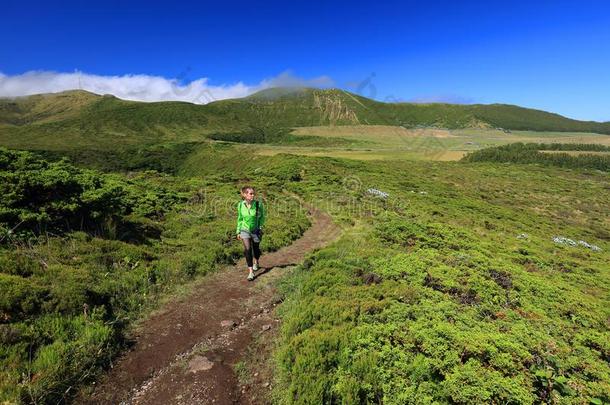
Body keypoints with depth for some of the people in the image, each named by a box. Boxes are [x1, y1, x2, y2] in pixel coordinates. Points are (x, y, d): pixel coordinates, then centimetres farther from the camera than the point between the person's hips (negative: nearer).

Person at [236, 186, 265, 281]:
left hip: (256, 230, 0)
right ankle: (251, 272, -5)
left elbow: (262, 216, -2)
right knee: (247, 249, -14)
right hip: (245, 230, 0)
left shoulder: (258, 204, -18)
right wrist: (238, 231, 8)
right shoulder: (240, 205, -10)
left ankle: (256, 262, 49)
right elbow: (240, 218, 5)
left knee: (256, 249, 16)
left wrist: (260, 227, -13)